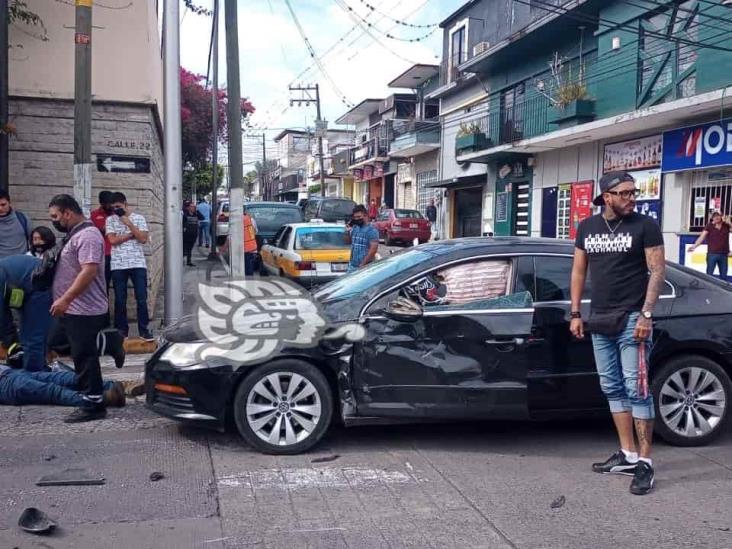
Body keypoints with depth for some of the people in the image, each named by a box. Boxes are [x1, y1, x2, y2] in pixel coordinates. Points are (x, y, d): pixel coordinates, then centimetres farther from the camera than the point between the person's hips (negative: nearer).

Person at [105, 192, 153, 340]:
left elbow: (143, 239, -7)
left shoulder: (139, 218, 4)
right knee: (120, 300, 7)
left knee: (142, 299, 1)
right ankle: (122, 330, 17)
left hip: (138, 264, -1)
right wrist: (133, 234, -6)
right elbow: (113, 240, -7)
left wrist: (129, 224, -11)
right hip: (118, 265, 1)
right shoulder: (110, 220, 5)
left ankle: (144, 329, 9)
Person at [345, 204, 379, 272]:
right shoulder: (354, 228, 9)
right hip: (352, 265, 7)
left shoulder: (372, 230, -12)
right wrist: (347, 233, 1)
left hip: (365, 267, -7)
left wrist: (363, 264, -20)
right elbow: (348, 242, 21)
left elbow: (373, 249, -17)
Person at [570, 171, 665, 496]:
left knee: (636, 389, -6)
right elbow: (579, 271, 15)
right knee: (612, 388, 9)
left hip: (631, 319, -5)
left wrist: (646, 315, -14)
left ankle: (645, 463, 0)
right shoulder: (587, 227, 10)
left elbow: (658, 271, -6)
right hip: (599, 320, 6)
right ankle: (627, 455, 18)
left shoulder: (645, 226, -3)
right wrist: (576, 314, 10)